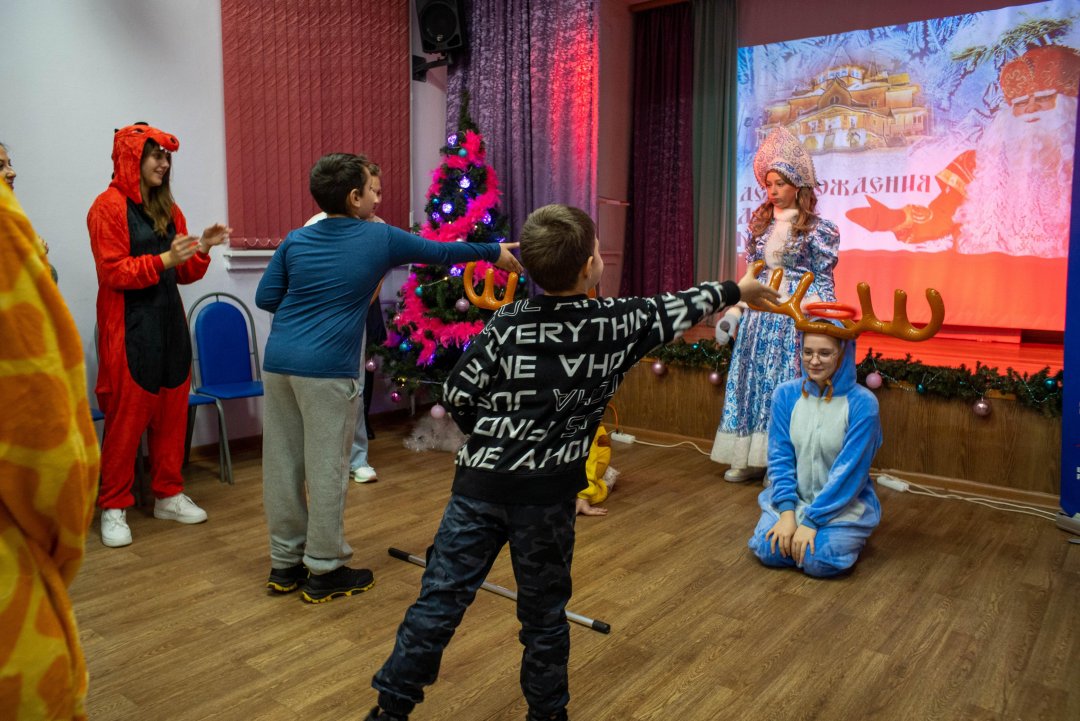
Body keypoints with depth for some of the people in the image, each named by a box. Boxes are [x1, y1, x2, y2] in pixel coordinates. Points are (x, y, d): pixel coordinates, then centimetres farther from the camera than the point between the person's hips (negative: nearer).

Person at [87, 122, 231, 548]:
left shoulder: (168, 208, 15)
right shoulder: (109, 206, -6)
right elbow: (113, 272, -12)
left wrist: (202, 249, -2)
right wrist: (164, 260, -22)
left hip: (169, 321, 7)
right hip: (129, 325, -6)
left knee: (172, 412, 9)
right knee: (126, 417, -2)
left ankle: (168, 495, 21)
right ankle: (113, 507, 10)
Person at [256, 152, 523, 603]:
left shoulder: (295, 241, 10)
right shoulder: (380, 239, -1)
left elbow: (265, 298, 10)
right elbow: (438, 252, 12)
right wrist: (494, 252, 26)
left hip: (278, 362, 6)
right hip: (326, 369, -6)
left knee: (282, 465, 12)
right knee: (326, 469, 3)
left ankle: (285, 564, 25)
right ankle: (324, 571, 14)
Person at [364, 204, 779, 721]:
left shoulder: (508, 323, -4)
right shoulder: (619, 323, -4)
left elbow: (458, 393, -2)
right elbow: (679, 308, 13)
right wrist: (736, 290, 30)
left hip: (479, 483, 1)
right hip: (547, 493, 0)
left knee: (439, 599, 7)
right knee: (543, 611, 15)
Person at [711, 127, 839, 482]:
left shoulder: (816, 228, -3)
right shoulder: (760, 225, 11)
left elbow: (823, 281, -3)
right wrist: (734, 311, 8)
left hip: (794, 316, -5)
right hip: (759, 314, 5)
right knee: (754, 382, 5)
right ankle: (752, 458, 13)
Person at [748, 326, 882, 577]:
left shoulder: (862, 403, -16)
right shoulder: (785, 394, -6)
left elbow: (849, 470, -18)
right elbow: (779, 456, -6)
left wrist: (811, 520, -21)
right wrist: (787, 512, -17)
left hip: (844, 502, -2)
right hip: (793, 497, 2)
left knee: (819, 560, -24)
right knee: (767, 550, -20)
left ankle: (848, 535, 10)